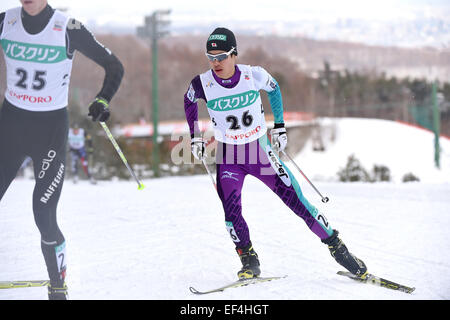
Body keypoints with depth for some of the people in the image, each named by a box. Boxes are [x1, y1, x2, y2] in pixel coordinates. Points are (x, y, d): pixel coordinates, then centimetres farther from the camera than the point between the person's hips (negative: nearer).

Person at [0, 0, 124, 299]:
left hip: (51, 128, -3)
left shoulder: (68, 29, -11)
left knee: (44, 217, -8)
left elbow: (114, 66, -3)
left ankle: (58, 287, 14)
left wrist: (103, 100, -19)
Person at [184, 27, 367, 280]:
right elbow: (189, 101, 9)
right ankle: (249, 261, 3)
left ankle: (337, 248, 13)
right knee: (231, 211, -19)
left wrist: (279, 126, 7)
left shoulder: (254, 76, -16)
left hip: (261, 151, 0)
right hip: (228, 157, 0)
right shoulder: (202, 84, -15)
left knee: (298, 202, -1)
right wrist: (196, 136, 6)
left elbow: (274, 89, 7)